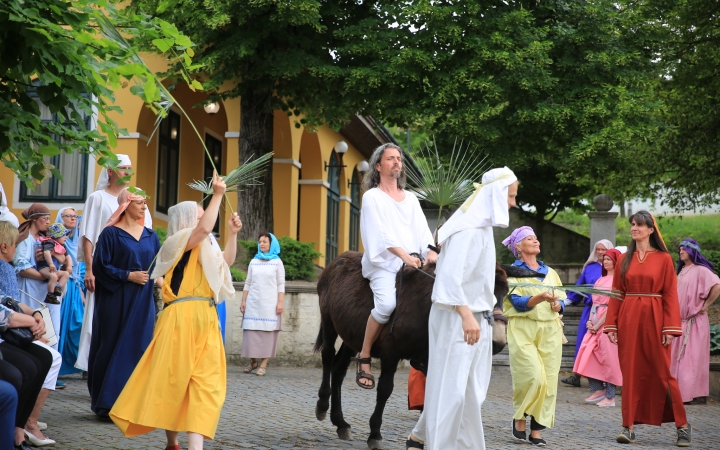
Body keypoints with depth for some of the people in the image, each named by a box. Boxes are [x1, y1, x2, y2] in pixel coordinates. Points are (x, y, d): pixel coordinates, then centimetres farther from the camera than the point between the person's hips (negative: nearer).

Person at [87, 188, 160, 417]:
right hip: (116, 301, -5)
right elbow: (100, 267, -8)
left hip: (142, 302, 5)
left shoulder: (150, 236, 11)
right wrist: (128, 276, -15)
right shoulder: (111, 233, -4)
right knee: (112, 349, -1)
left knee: (138, 349, 2)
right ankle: (106, 403, 7)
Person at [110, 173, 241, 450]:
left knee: (205, 382, -1)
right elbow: (204, 228, -21)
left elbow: (225, 262, 35)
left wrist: (232, 234, 23)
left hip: (205, 320, 7)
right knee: (172, 381, -2)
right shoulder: (178, 243, -3)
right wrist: (218, 195, -15)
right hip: (181, 318, -7)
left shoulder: (201, 249, 22)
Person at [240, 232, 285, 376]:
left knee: (267, 332, -5)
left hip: (270, 303, -3)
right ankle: (253, 361, 10)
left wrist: (280, 302, -8)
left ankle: (263, 364, -3)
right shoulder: (253, 262, 11)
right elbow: (248, 283, 12)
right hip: (253, 303, 3)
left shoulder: (277, 262, 3)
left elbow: (281, 284, 0)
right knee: (251, 331, -1)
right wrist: (243, 301, 7)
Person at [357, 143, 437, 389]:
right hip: (384, 263, -5)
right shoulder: (372, 197, 3)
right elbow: (382, 233, -10)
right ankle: (364, 358, -15)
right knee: (387, 304, -30)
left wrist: (430, 252, -10)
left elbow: (422, 230, 10)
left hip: (413, 264, 5)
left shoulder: (410, 198, 20)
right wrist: (405, 256, -23)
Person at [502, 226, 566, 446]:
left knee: (548, 381, -3)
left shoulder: (550, 272, 18)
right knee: (533, 377, -17)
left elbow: (561, 301, 14)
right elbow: (518, 302, -10)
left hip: (550, 331, 5)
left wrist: (557, 305, -9)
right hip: (524, 330, -5)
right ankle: (519, 418, 6)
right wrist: (541, 298, -27)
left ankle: (536, 430, 3)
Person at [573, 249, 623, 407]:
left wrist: (598, 324, -14)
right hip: (595, 322, 8)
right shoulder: (600, 280, 19)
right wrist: (590, 320, 1)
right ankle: (598, 390, 11)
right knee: (590, 355, 2)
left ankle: (610, 397, -1)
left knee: (608, 358, -6)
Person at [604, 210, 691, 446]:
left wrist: (670, 328, -11)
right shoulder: (625, 259, 9)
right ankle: (629, 426, 5)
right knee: (630, 372, 2)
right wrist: (611, 325, 1)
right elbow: (617, 293, 8)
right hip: (628, 319, 3)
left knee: (662, 372, -1)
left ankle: (682, 425, 9)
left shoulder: (664, 259, 0)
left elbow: (670, 295, -4)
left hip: (654, 319, -3)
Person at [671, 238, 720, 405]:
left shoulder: (700, 270, -11)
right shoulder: (682, 271, 15)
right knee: (680, 358, 8)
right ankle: (683, 392, 13)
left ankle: (698, 395, -1)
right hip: (681, 320, 8)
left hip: (694, 321, -8)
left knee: (694, 357, -6)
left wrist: (705, 305, -17)